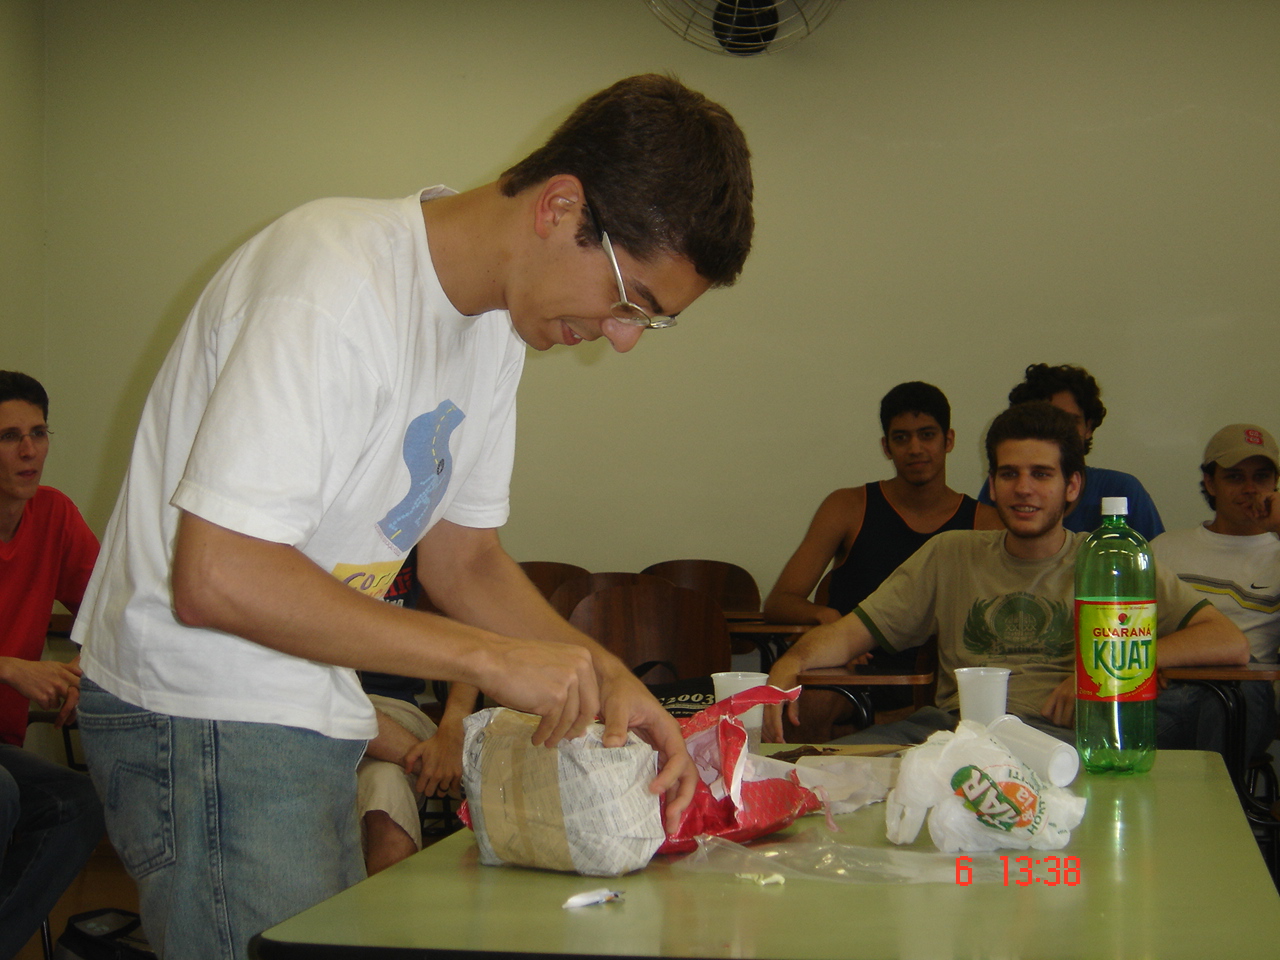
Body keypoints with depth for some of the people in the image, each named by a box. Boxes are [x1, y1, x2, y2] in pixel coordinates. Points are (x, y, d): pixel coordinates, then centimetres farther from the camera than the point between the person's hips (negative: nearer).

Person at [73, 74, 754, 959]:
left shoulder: (495, 319, 7)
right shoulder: (340, 281, -23)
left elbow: (463, 558, 12)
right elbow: (216, 578, -29)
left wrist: (606, 677, -4)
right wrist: (491, 658, -25)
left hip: (307, 718, 9)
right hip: (205, 718, -9)